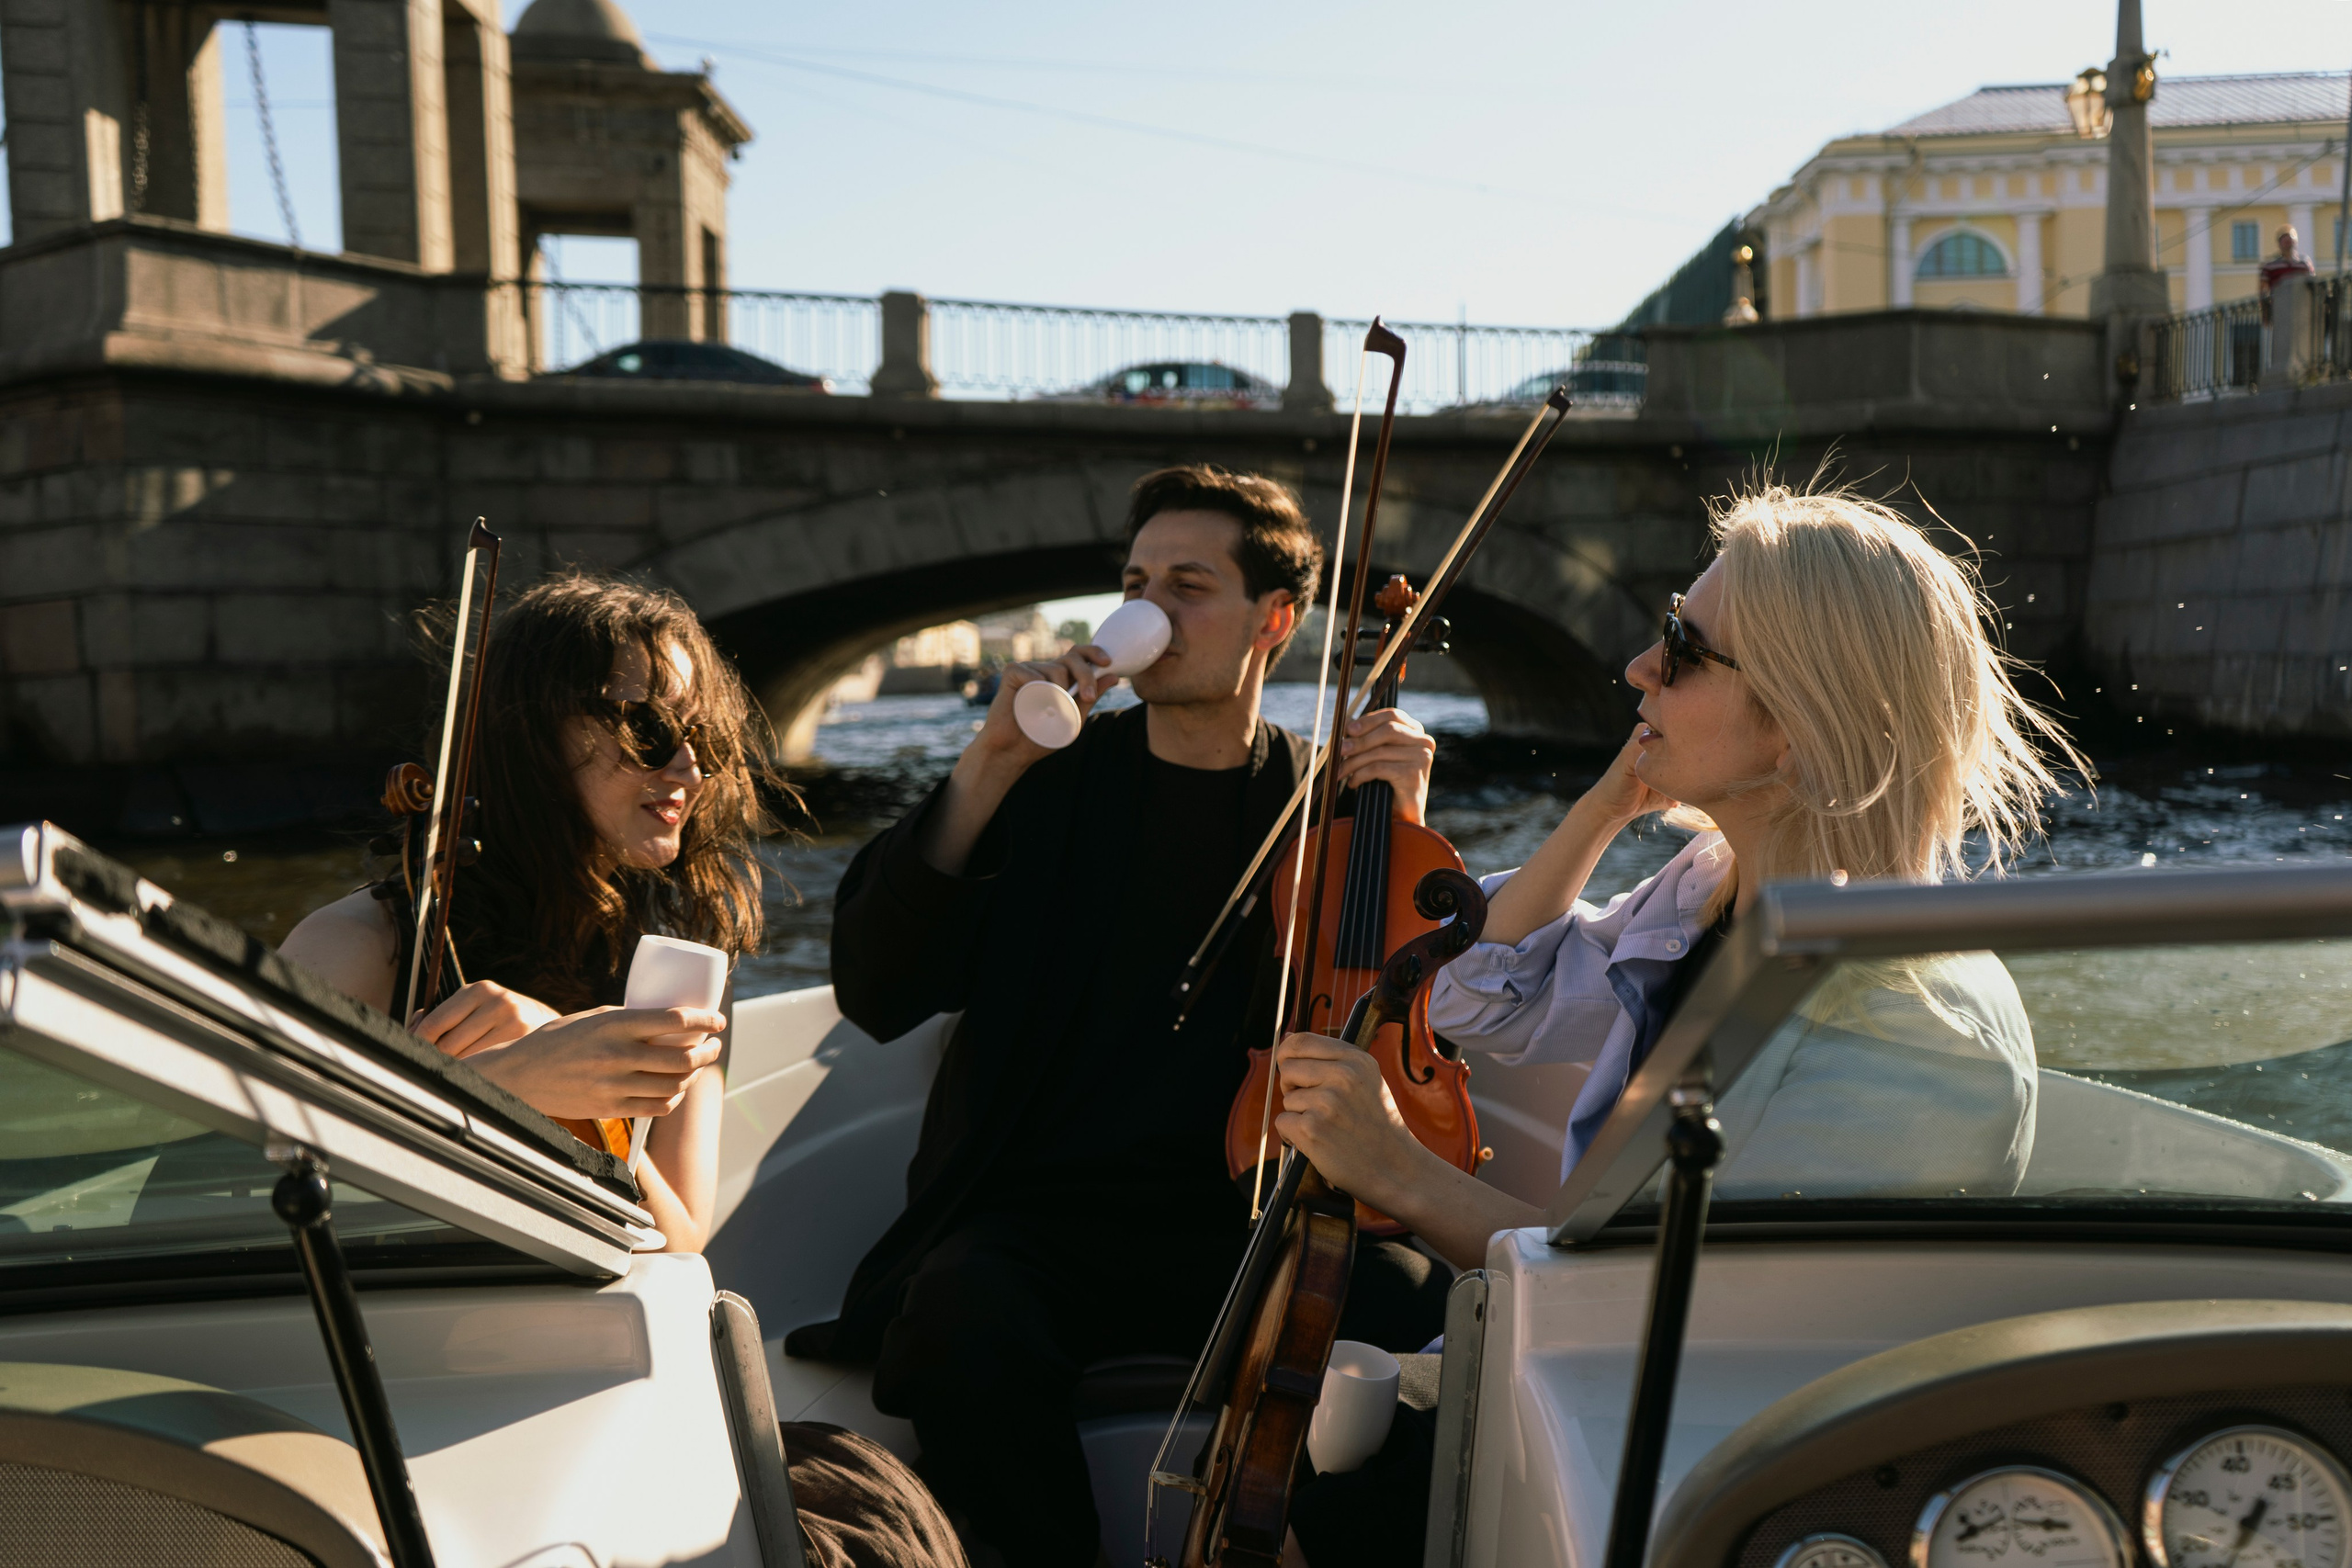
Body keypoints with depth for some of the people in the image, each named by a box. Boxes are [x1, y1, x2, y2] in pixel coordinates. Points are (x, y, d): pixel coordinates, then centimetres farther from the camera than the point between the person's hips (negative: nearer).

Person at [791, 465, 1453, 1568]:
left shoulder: (1326, 801, 11)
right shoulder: (1051, 781, 9)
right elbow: (876, 995, -2)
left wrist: (1406, 834, -8)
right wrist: (981, 776, -11)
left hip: (1249, 1221, 1)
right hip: (1037, 1215, 0)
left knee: (1419, 1308, -29)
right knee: (965, 1330, -34)